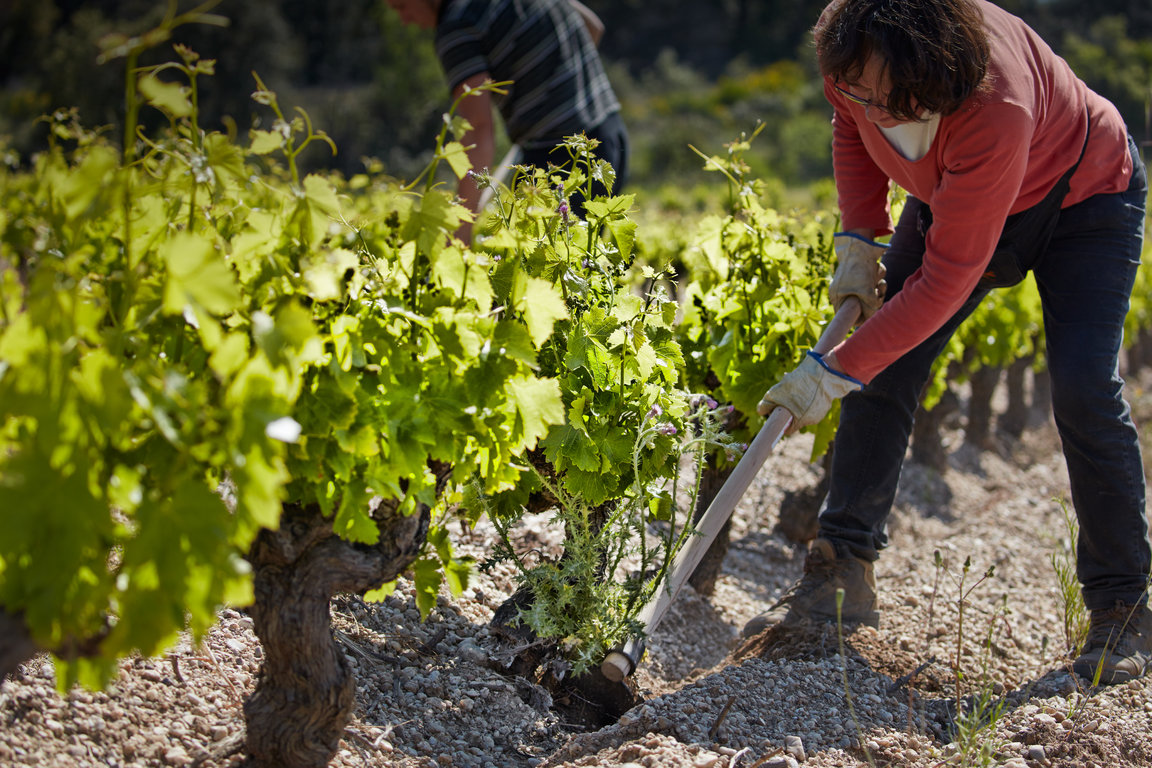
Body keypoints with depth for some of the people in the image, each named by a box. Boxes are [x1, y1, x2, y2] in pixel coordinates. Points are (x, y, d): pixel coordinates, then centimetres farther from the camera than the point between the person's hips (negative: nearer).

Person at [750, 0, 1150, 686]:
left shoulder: (994, 112, -46)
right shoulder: (858, 58, -27)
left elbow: (948, 281, -41)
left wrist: (833, 373, -38)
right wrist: (860, 242, -9)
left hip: (1085, 196, -6)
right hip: (955, 197, 6)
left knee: (1083, 391, -19)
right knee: (883, 362, -8)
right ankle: (843, 572, -3)